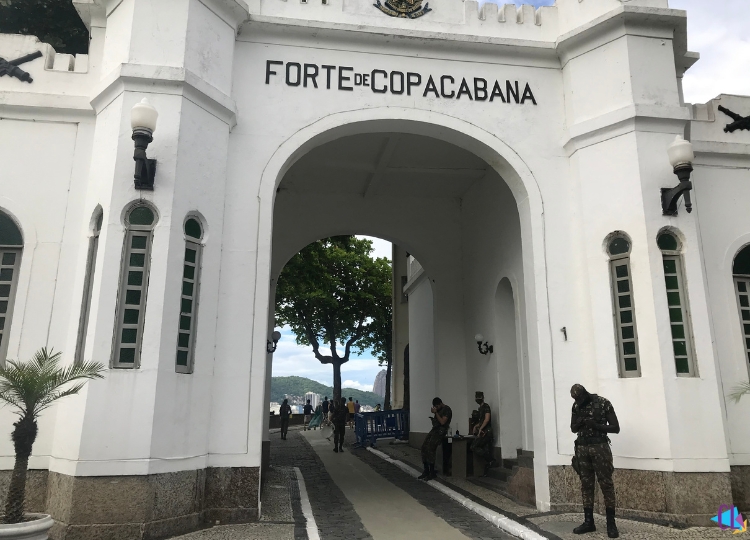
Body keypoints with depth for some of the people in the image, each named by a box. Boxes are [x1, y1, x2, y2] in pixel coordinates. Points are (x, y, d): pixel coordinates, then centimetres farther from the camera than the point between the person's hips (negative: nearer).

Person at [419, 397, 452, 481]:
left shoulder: (447, 409, -10)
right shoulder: (438, 409, 17)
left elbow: (442, 422, -17)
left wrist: (436, 413, -15)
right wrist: (433, 418, 6)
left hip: (440, 431, -9)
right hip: (434, 429, 9)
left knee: (430, 448, -22)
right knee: (424, 447, -7)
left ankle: (432, 473, -16)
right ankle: (426, 471, -1)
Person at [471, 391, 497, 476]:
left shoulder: (485, 406, -7)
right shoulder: (481, 408, 21)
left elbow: (487, 419, -18)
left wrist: (480, 429, -19)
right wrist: (476, 426, 14)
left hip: (486, 432, -9)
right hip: (485, 433, 9)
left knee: (474, 447, -13)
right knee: (486, 451, 8)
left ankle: (490, 460, -11)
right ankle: (486, 472, 10)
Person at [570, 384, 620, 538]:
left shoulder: (603, 403, -7)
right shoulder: (576, 406, 8)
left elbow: (615, 428, -6)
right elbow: (573, 428, 16)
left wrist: (595, 425, -20)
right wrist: (579, 424, -8)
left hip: (600, 447, -5)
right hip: (582, 448, 5)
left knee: (606, 484, -2)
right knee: (586, 485, 7)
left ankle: (611, 523, 4)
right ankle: (588, 522, 13)